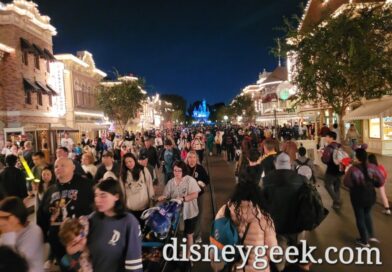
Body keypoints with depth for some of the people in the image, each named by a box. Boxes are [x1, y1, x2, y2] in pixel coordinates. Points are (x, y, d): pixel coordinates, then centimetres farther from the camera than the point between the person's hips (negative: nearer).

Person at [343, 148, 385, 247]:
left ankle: (364, 241, 24)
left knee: (360, 218, 14)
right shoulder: (372, 167, -15)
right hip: (370, 196, 4)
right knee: (367, 214, 30)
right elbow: (381, 181, -8)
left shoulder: (353, 169, -25)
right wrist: (371, 183, 10)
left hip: (358, 197, -3)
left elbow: (347, 183, -16)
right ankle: (371, 235, 30)